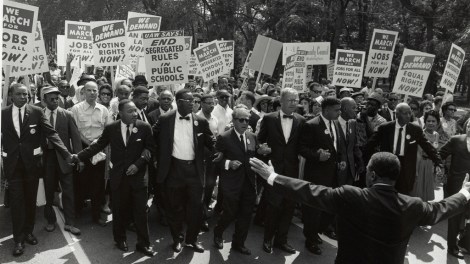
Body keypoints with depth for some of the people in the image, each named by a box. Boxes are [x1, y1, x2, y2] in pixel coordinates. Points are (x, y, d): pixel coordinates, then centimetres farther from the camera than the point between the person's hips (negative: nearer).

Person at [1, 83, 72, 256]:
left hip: (31, 162, 0)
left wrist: (66, 154, -19)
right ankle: (18, 239, 13)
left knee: (31, 199, 12)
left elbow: (51, 133, -9)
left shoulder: (36, 112, -4)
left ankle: (28, 232, 30)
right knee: (16, 201, 2)